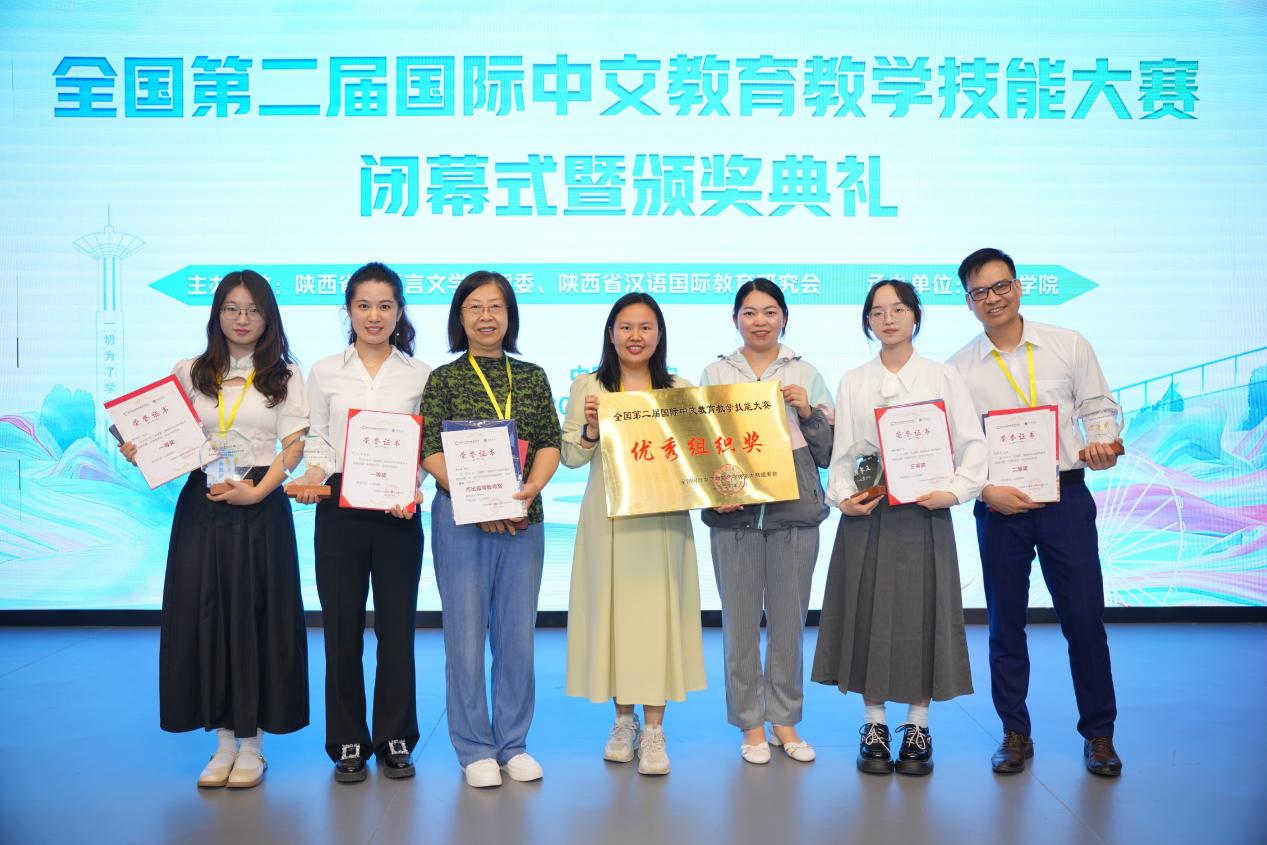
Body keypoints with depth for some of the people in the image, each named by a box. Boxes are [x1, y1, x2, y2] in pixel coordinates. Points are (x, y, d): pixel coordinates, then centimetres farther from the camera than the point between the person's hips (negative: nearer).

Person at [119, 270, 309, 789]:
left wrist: (258, 491, -16)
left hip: (261, 508, -2)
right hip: (201, 505, 3)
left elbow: (293, 447, -3)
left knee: (257, 617, 1)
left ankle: (252, 742, 13)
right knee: (205, 615, 4)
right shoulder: (189, 373, 10)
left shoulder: (284, 375, 4)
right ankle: (224, 740, 16)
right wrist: (141, 454, -12)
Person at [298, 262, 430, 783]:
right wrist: (310, 478, -14)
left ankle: (395, 739, 20)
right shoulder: (324, 372, 6)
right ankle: (348, 742, 19)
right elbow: (316, 441, 6)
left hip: (398, 512, 0)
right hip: (339, 511, 0)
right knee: (342, 627, 6)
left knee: (397, 626, 6)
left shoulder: (420, 374, 5)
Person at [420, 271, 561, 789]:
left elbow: (550, 444, 6)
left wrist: (531, 488, -13)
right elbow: (431, 452, -5)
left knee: (518, 634, 8)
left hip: (522, 520, 3)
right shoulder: (444, 379, 2)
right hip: (460, 519, -2)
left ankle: (513, 744, 22)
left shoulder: (532, 377, 10)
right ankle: (475, 749, 16)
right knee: (466, 634, 2)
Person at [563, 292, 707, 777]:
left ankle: (654, 730, 11)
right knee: (611, 611, 5)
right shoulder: (588, 387, 5)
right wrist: (591, 427, -15)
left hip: (662, 522, 0)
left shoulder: (681, 390, 8)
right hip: (606, 520, 0)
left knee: (658, 615, 0)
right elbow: (571, 457, 2)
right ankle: (623, 721, 23)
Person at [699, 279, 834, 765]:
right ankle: (751, 724, 19)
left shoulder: (805, 375, 7)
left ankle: (785, 720, 24)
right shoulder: (715, 374, 6)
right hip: (733, 514, 0)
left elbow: (826, 454, 7)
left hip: (795, 513, 1)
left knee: (789, 622, 8)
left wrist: (808, 412, -9)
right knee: (740, 622, 5)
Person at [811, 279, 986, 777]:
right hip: (867, 514, 1)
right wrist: (843, 495, -11)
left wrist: (954, 492, -13)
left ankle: (917, 727, 17)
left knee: (922, 615, 3)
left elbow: (973, 445, 0)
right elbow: (842, 452, 5)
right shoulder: (853, 383, 9)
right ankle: (874, 725, 16)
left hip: (924, 514, -1)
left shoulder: (943, 378, 5)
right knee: (869, 615, 3)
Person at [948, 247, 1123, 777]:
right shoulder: (959, 369, 2)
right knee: (1006, 623, 8)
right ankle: (1015, 734, 23)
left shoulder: (1070, 346, 3)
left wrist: (1103, 451, -13)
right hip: (999, 507, 0)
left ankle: (1098, 734, 22)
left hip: (1065, 498, 0)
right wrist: (987, 490, -12)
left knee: (1084, 618, 3)